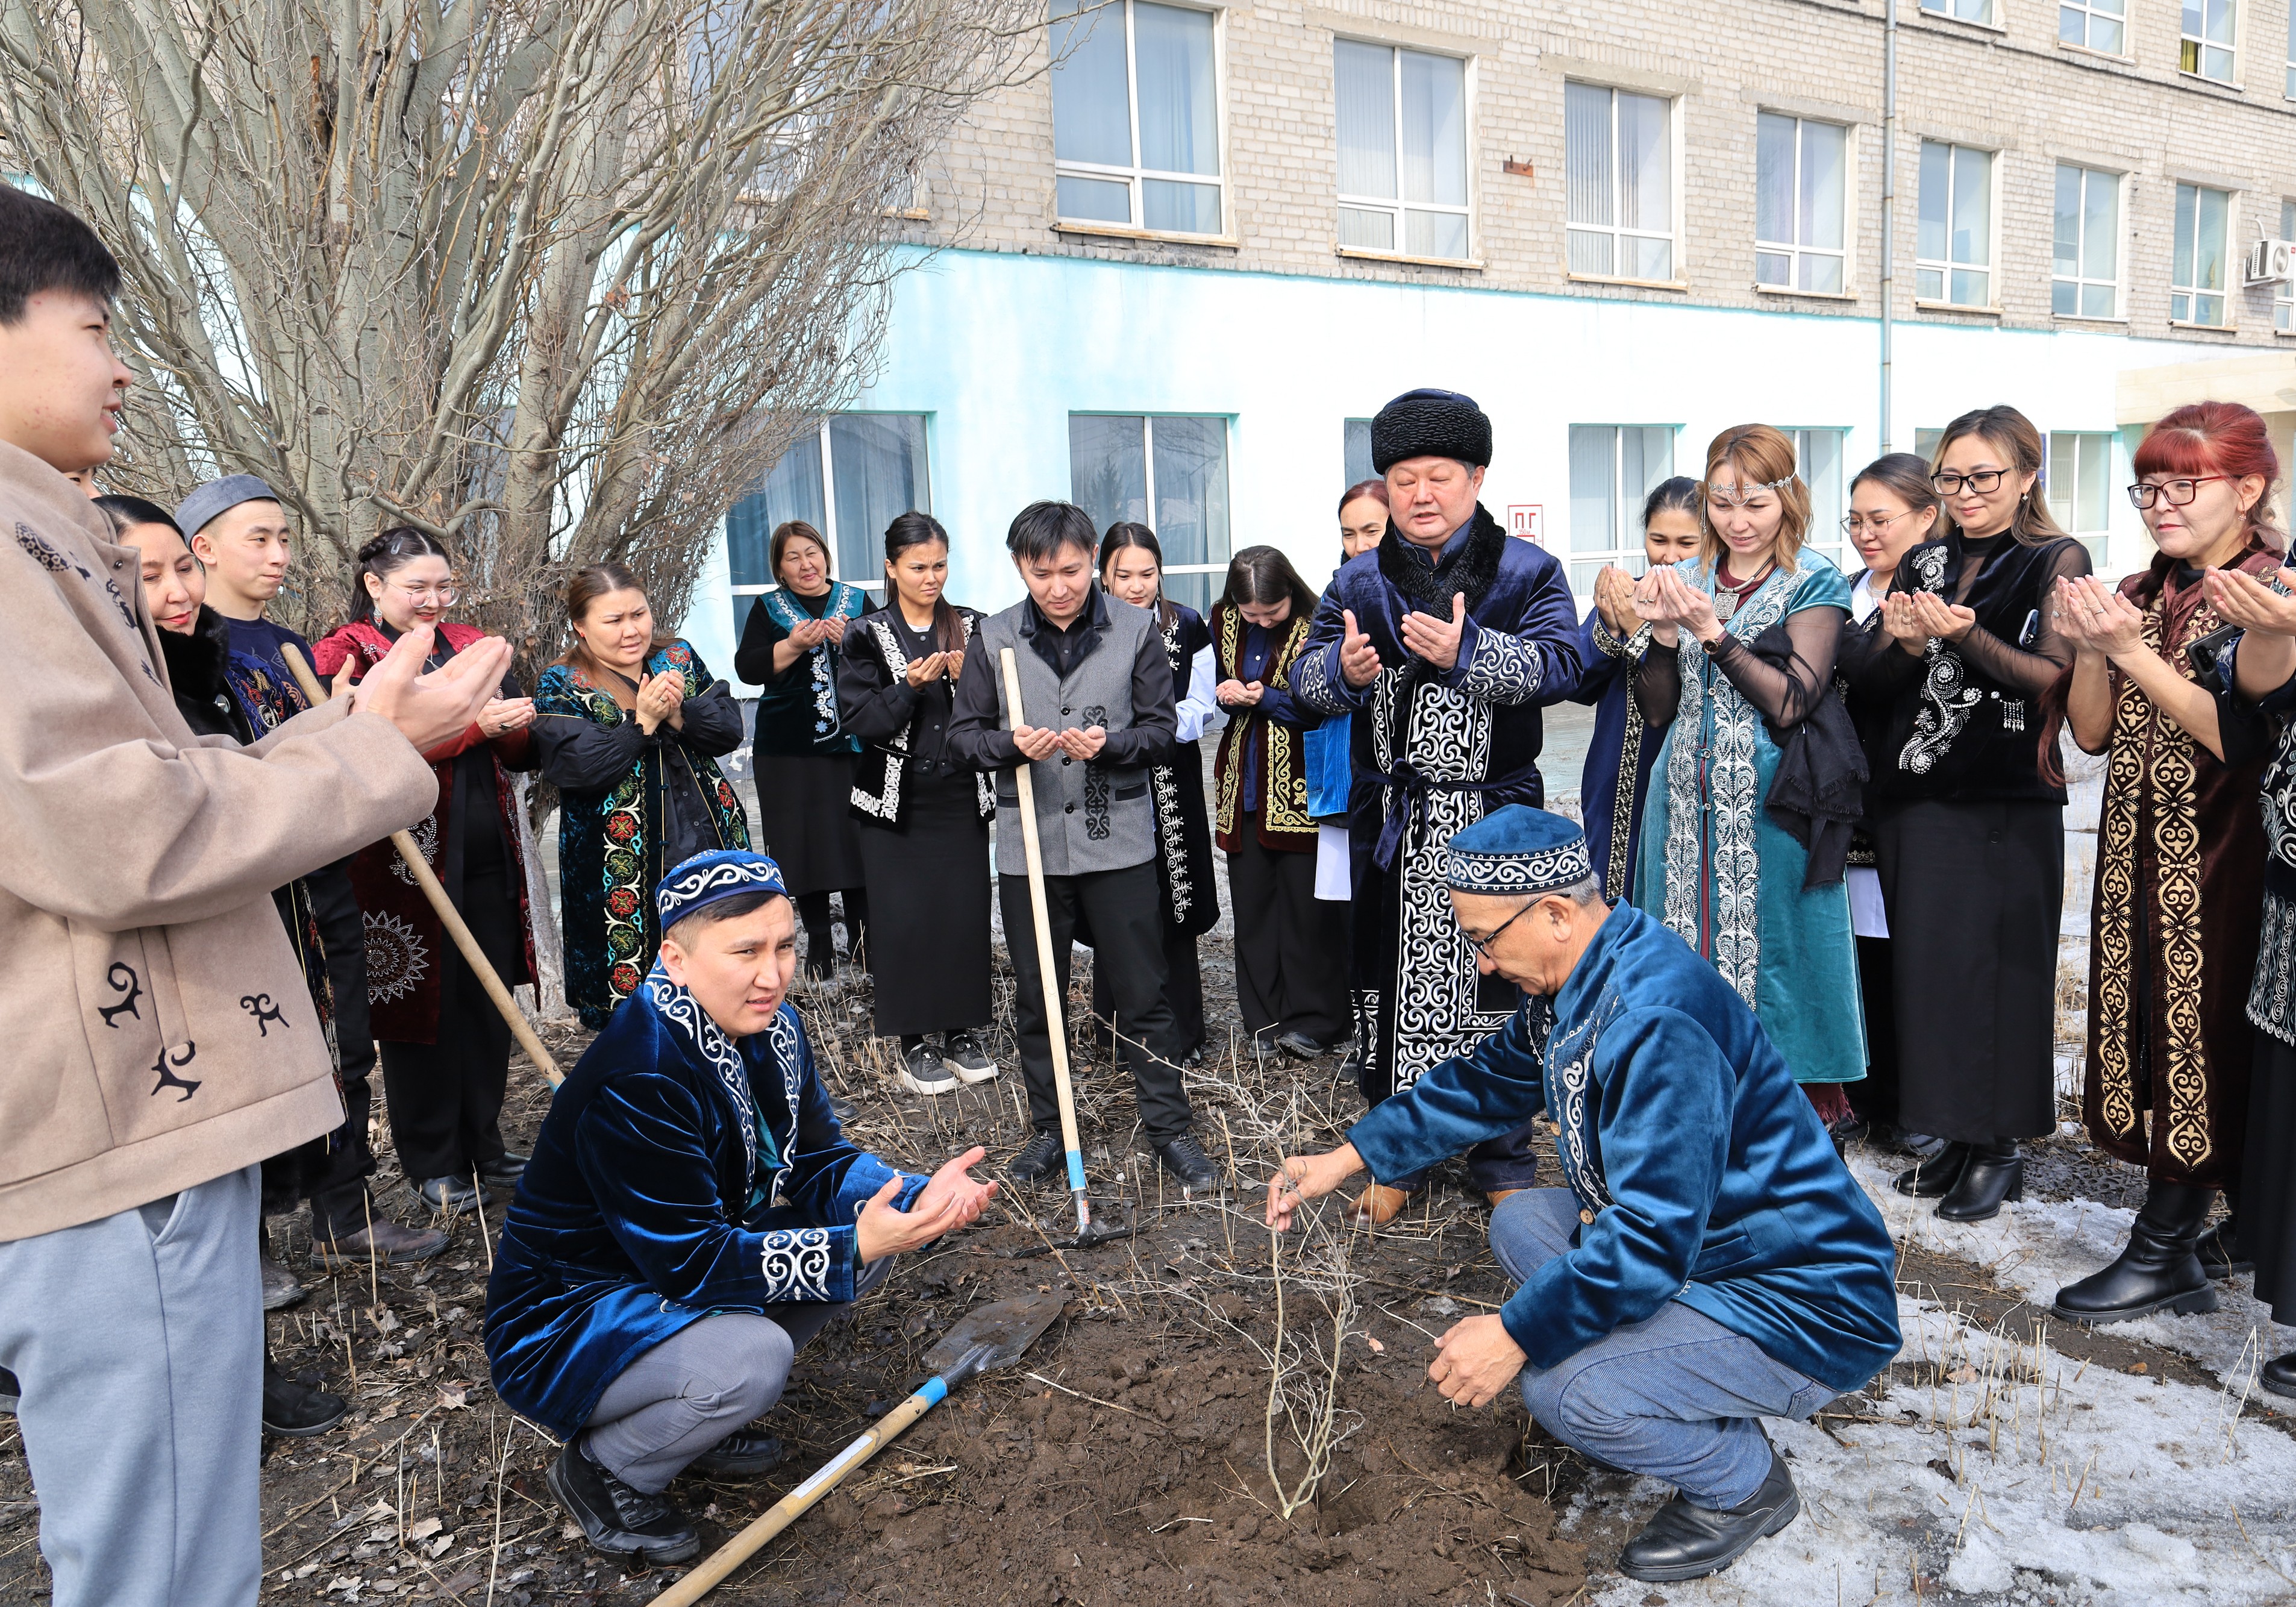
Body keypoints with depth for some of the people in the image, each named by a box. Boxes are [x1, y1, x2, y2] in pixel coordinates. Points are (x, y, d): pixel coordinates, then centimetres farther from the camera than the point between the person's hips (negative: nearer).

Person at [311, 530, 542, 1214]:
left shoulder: (472, 646, 15)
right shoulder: (346, 655, -3)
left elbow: (521, 754, 15)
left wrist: (518, 726, -8)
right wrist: (473, 725, -22)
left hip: (488, 860, 5)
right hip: (408, 866, -5)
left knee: (490, 1002, 10)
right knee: (423, 1006, 4)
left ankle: (483, 1144, 26)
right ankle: (433, 1163, 19)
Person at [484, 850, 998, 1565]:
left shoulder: (770, 1025, -6)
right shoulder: (636, 1081, -31)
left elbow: (817, 1161, -3)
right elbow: (692, 1264, -28)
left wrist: (920, 1197, -22)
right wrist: (852, 1249, -33)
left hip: (682, 1270, 8)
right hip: (564, 1326, -8)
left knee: (873, 1219, -5)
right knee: (751, 1359, -33)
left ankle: (700, 1406, 9)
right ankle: (604, 1468, -1)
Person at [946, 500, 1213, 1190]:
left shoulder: (1136, 628, 0)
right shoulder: (994, 637, 3)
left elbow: (1162, 728, 1)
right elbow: (963, 732, 6)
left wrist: (1109, 745, -19)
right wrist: (1012, 744, -15)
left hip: (1119, 841, -1)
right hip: (1030, 842, 2)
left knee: (1144, 993, 4)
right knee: (1037, 999, 12)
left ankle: (1170, 1129, 19)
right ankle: (1048, 1129, 28)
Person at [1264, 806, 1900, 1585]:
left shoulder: (1657, 1020, -30)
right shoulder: (1576, 982, 1)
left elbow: (1649, 1239, -31)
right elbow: (1484, 1084, 15)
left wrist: (1515, 1334, -23)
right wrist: (1343, 1159, 11)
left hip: (1807, 1311, -10)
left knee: (1562, 1388, -26)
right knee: (1519, 1222, 12)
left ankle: (1744, 1484, 5)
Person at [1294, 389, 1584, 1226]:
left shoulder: (1527, 570, 0)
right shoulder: (1361, 579, 8)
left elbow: (1558, 663, -14)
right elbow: (1306, 675, 3)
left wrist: (1467, 652, -28)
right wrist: (1341, 668, -20)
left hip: (1491, 818, -2)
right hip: (1390, 819, 3)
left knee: (1493, 977, 7)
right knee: (1386, 981, 9)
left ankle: (1504, 1163, 25)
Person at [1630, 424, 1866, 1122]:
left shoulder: (1814, 584, -1)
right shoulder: (1688, 580, 11)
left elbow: (1789, 702, -14)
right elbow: (1658, 711, 7)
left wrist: (1712, 631, -19)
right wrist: (1662, 630, -8)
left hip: (1771, 803, -4)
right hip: (1686, 797, 4)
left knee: (1769, 949, -1)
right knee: (1688, 947, 8)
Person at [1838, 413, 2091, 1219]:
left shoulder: (2057, 561, 0)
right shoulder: (1924, 563, 13)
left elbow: (2058, 681, -11)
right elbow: (1872, 683, 9)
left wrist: (1967, 637, -22)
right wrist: (1904, 646, -11)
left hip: (2009, 803, -4)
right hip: (1916, 795, 4)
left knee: (1996, 965, -2)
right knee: (1927, 963, 5)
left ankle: (1999, 1145, 11)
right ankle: (1957, 1134, 18)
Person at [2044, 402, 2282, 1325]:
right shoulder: (2140, 594, 11)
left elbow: (2239, 737, -18)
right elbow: (2092, 732, 6)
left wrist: (2132, 651, -20)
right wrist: (2086, 649, -10)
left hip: (2222, 859, -6)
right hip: (2139, 857, 6)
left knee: (2200, 1030, -2)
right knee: (2150, 1027, 8)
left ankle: (2164, 1251, 6)